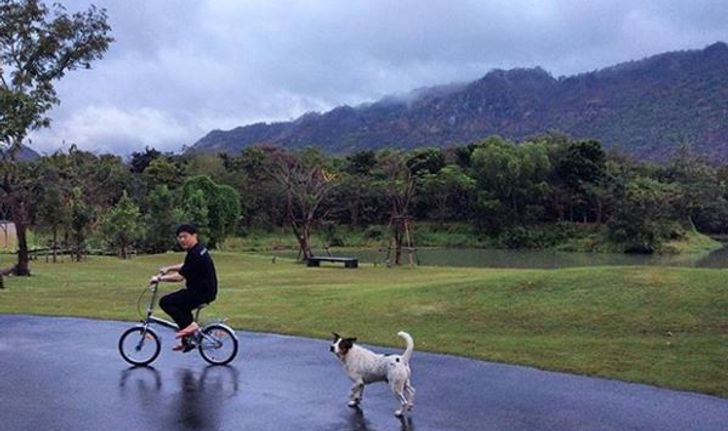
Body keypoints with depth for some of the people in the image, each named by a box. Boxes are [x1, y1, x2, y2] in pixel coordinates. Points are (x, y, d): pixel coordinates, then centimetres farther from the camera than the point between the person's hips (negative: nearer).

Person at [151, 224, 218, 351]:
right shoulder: (199, 250, 12)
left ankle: (189, 324, -9)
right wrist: (168, 268, 26)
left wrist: (160, 279, -10)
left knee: (165, 302, -9)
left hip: (202, 292, -10)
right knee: (181, 308, 26)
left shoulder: (195, 254, -20)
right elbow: (185, 266, 31)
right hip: (206, 290, 10)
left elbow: (179, 277, -20)